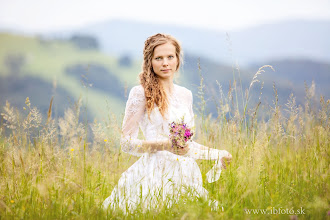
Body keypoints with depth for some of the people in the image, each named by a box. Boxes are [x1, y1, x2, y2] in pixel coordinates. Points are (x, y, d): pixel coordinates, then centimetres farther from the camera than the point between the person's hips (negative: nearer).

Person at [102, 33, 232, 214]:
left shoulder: (185, 95, 14)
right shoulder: (140, 93, -4)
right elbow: (126, 142, -7)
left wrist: (217, 154, 15)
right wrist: (165, 145, -18)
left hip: (185, 175, 6)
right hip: (155, 174, -5)